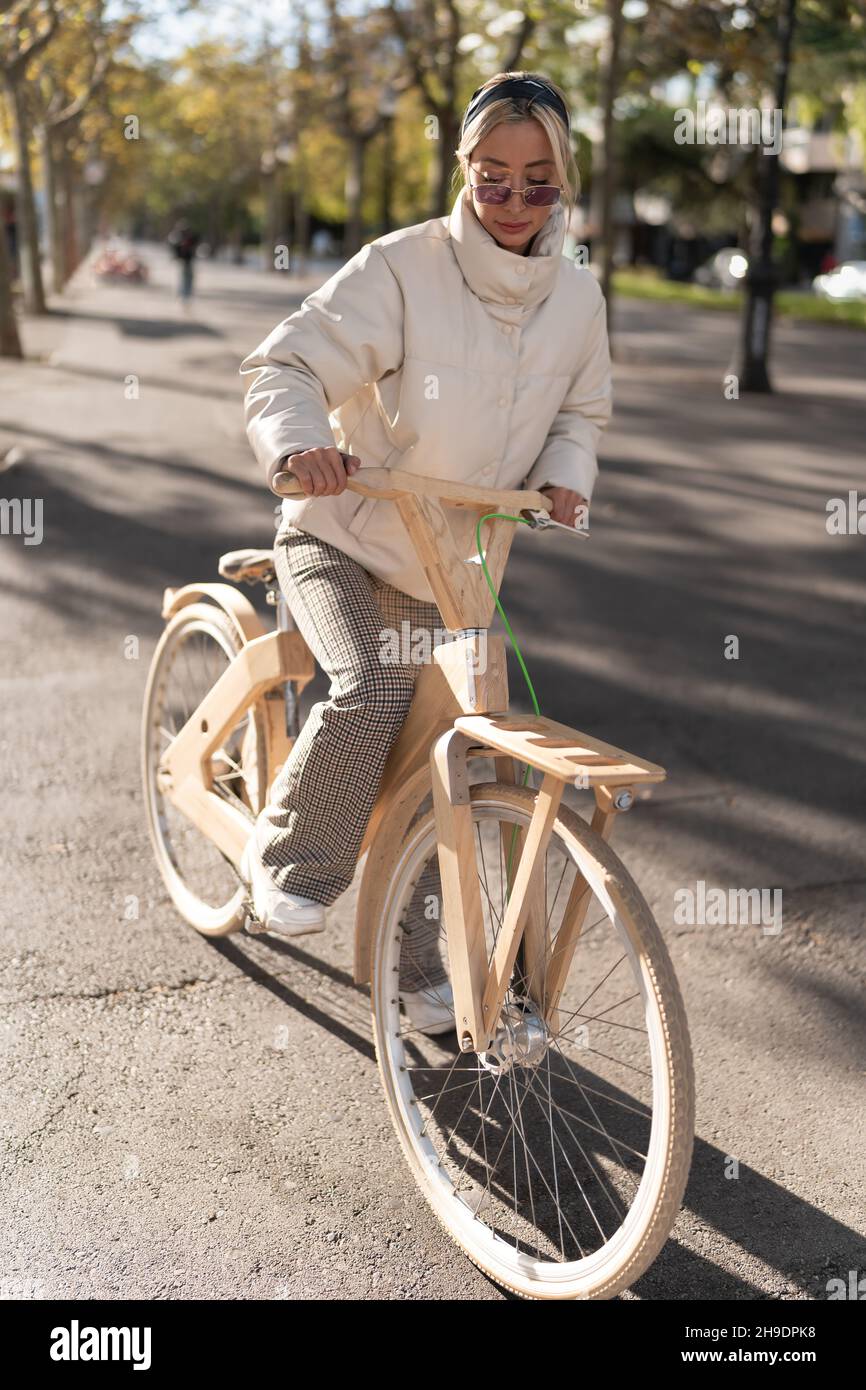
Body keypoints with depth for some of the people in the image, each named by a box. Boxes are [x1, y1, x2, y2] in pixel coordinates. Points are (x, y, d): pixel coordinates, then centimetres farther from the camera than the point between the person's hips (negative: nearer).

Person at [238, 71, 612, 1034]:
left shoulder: (577, 296, -3)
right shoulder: (401, 268, -19)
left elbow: (582, 410, 13)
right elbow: (285, 366, -21)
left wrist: (565, 475, -8)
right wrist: (298, 443, -42)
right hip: (341, 537, -4)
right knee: (372, 692, -30)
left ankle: (421, 964, 22)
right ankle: (289, 862, -3)